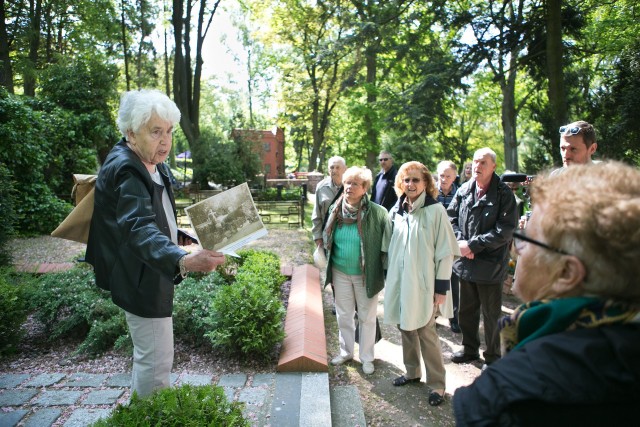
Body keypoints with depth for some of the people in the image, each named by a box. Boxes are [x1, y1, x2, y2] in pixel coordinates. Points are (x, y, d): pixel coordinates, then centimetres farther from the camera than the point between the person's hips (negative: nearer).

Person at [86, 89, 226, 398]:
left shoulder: (151, 162, 5)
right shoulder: (125, 170, -27)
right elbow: (139, 228, -44)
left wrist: (180, 237, 7)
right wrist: (183, 261, -60)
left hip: (151, 274, 11)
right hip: (141, 278, -11)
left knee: (148, 353, 26)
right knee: (157, 361, -2)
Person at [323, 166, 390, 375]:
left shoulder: (377, 213, -17)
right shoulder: (335, 210, -2)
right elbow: (327, 239, 12)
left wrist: (386, 273, -12)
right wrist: (328, 265, 12)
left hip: (366, 275, -4)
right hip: (340, 273, 4)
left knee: (367, 317, 11)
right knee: (343, 315, 18)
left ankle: (366, 358, 30)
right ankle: (346, 351, 38)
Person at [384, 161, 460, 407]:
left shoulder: (435, 210, -10)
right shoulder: (396, 211, 5)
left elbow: (446, 251, -10)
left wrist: (442, 287, -11)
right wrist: (389, 276, 13)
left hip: (423, 284, -5)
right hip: (399, 282, 5)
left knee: (426, 333, 0)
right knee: (406, 328, 15)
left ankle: (437, 384, 17)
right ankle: (412, 372, 34)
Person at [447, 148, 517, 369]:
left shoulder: (503, 194, -12)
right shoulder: (464, 190, 3)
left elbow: (504, 230, -17)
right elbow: (451, 217, 8)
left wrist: (473, 245, -18)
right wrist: (460, 241, -8)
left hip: (490, 265, -5)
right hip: (466, 263, 5)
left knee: (491, 315, 10)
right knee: (466, 311, 20)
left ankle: (492, 357, 29)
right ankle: (470, 349, 40)